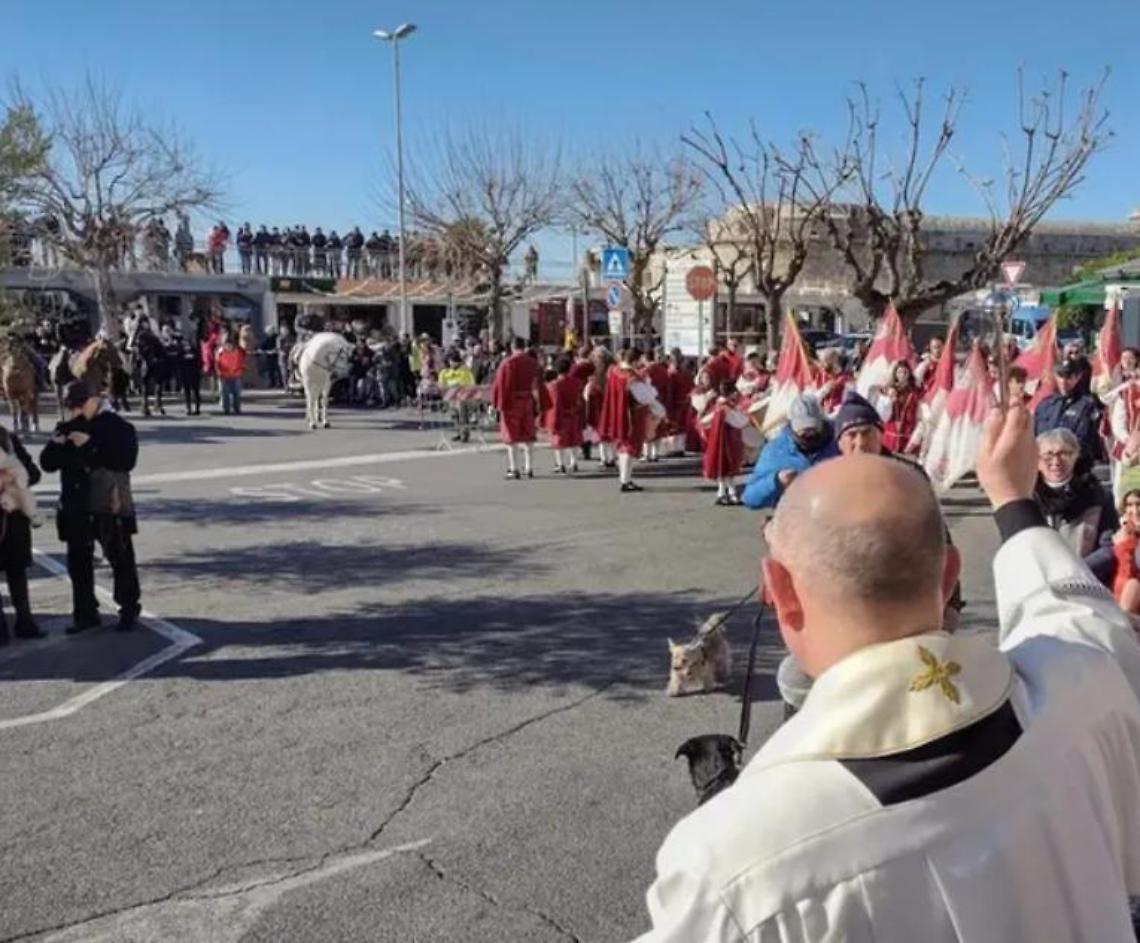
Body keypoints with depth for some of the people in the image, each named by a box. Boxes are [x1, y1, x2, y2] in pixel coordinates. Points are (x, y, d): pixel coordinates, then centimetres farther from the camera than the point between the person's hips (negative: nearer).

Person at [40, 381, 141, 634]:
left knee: (121, 559, 5)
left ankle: (129, 610, 17)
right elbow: (47, 463, 7)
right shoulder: (66, 428, 10)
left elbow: (126, 461, -19)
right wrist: (58, 442, -13)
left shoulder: (117, 426, -6)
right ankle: (85, 613, 22)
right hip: (76, 507, 5)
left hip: (110, 505, -5)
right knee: (78, 562, 10)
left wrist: (90, 446, -22)